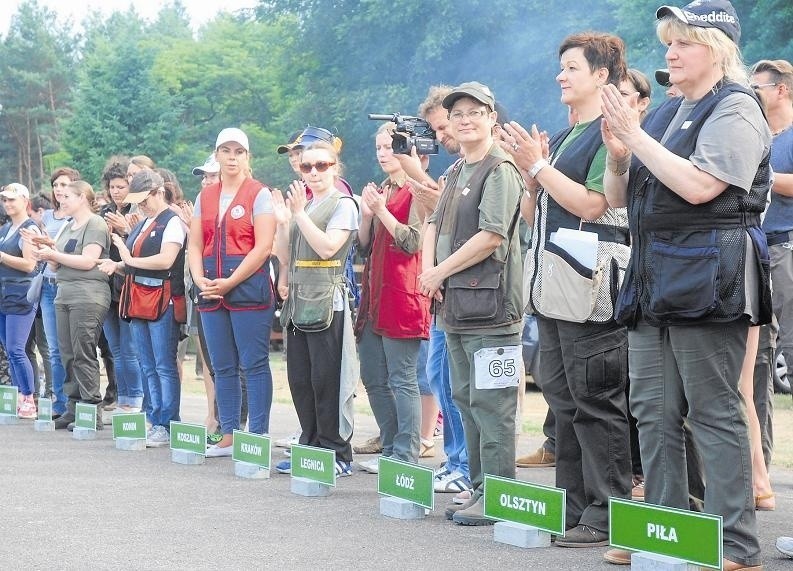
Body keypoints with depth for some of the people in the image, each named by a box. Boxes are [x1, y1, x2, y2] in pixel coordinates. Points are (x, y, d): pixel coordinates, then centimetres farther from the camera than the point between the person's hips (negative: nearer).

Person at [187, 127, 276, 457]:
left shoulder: (258, 194, -2)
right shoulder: (205, 196, 16)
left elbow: (263, 247, -10)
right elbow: (194, 244, 12)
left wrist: (230, 282, -14)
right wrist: (200, 279, -6)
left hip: (248, 286, -6)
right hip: (211, 291, 6)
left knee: (254, 365, -5)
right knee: (223, 366, 8)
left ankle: (258, 438, -3)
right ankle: (228, 437, 14)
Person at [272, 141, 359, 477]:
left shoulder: (343, 205, -2)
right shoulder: (300, 203, 18)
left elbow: (327, 247, -16)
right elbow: (285, 257, 17)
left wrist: (299, 214, -14)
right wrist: (282, 222, 2)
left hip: (327, 301, -7)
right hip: (298, 300, 8)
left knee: (328, 380, -7)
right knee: (300, 380, 8)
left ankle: (338, 454, -3)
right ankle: (311, 448, 16)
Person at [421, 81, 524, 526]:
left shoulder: (500, 170, -9)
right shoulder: (456, 173, 20)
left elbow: (492, 235, -18)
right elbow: (435, 225, 20)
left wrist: (441, 271, -11)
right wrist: (429, 268, 0)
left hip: (490, 304, -10)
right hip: (456, 305, 10)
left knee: (491, 403, -8)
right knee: (466, 399, 13)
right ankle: (480, 489, 20)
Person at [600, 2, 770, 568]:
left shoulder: (735, 109, -6)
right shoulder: (664, 113, 18)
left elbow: (698, 186, -20)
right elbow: (619, 197, 20)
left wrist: (636, 136, -15)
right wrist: (619, 155, 0)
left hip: (709, 279, -8)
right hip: (654, 280, 9)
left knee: (715, 412, -7)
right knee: (653, 411, 8)